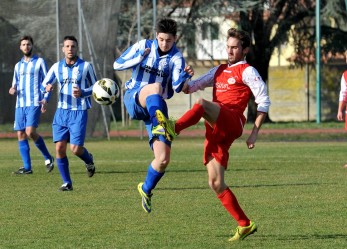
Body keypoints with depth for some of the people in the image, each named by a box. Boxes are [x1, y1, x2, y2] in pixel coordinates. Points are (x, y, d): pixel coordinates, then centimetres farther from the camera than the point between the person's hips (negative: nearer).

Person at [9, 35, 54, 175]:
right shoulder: (18, 65, 18)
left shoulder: (39, 62, 3)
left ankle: (48, 158, -1)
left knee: (30, 132, -20)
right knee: (21, 135, -1)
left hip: (34, 104, -6)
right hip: (20, 104, 6)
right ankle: (27, 167, 3)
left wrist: (45, 99, -13)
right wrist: (13, 90, 0)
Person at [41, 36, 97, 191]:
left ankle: (89, 160, 23)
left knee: (75, 148, -13)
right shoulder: (57, 67, 7)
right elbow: (43, 85, 9)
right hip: (61, 112, 3)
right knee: (59, 148, -6)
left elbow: (95, 87, 5)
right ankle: (67, 183, 6)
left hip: (79, 112, -3)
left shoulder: (86, 66, -1)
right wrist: (47, 88, -15)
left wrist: (82, 93, -15)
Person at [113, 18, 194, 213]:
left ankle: (146, 189, 20)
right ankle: (160, 126, -67)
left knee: (164, 159, -9)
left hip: (156, 108, 2)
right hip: (134, 98, -2)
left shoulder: (176, 58, -1)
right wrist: (139, 58, -12)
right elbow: (117, 65, 2)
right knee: (155, 87, -38)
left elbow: (177, 87, -16)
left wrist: (186, 75, -38)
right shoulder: (144, 46, 1)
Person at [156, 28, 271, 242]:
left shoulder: (247, 72, 5)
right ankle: (245, 225, 5)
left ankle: (175, 128, -57)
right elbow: (190, 88, 28)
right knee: (216, 184, 0)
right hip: (215, 131, 7)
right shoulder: (219, 71, 26)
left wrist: (255, 132, -8)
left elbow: (264, 101, -1)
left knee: (202, 104, -33)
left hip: (232, 123, -7)